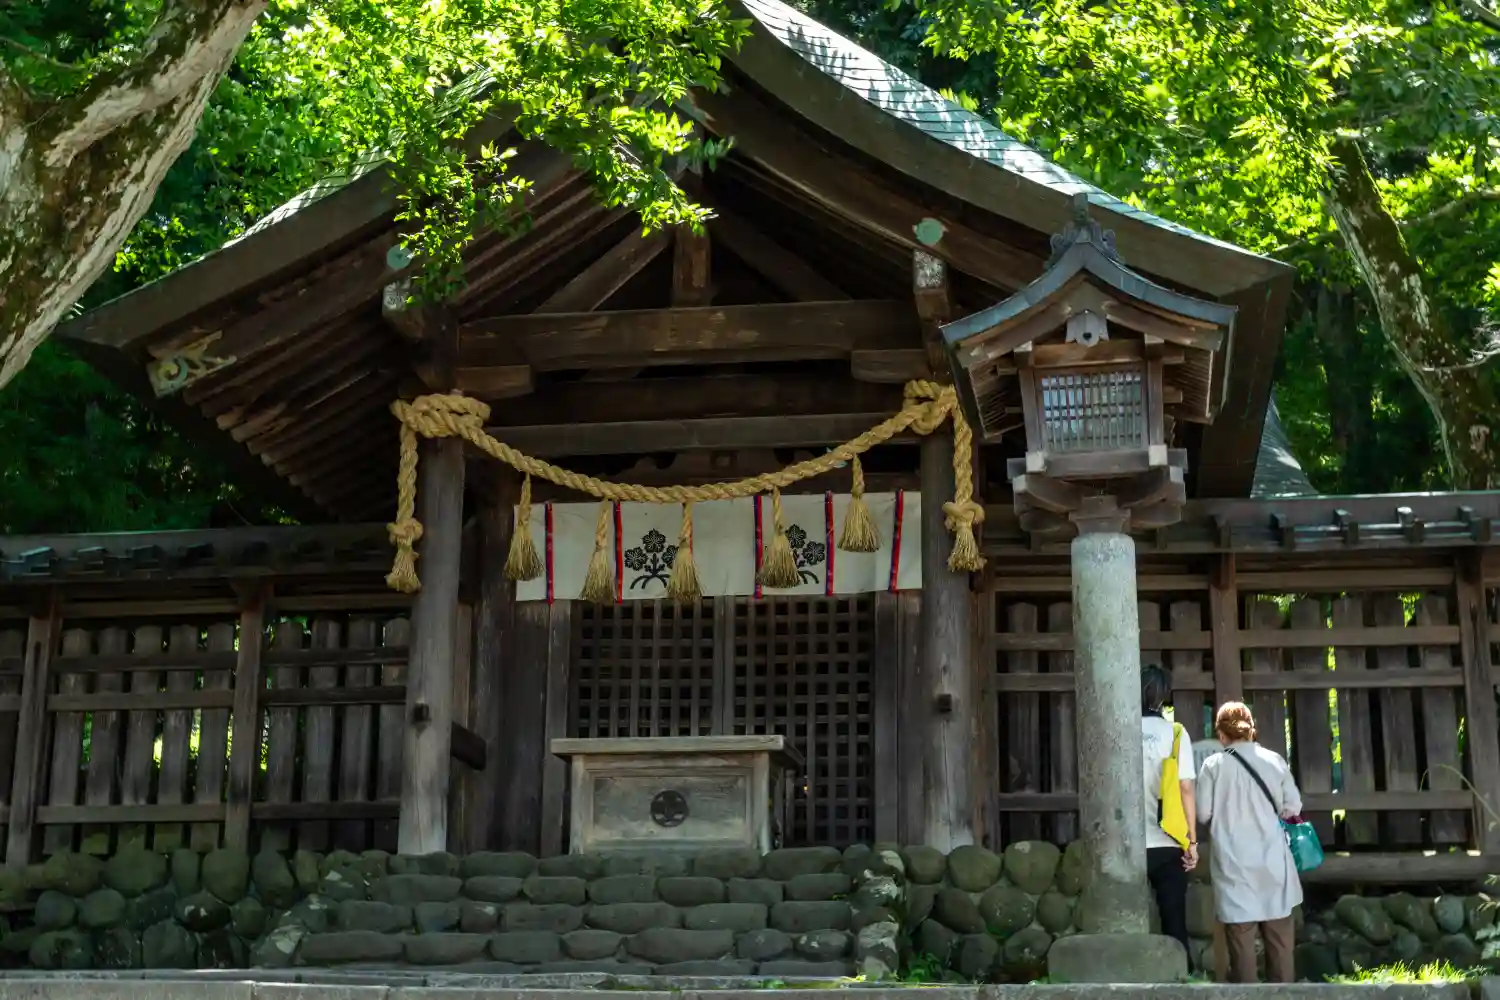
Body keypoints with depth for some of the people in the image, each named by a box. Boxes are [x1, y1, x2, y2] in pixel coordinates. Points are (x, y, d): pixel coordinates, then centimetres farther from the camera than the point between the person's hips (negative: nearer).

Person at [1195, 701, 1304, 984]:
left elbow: (1203, 813, -5)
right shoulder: (1274, 760, 0)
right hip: (1272, 860, 2)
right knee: (1279, 934, 12)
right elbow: (1293, 806, 2)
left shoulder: (1214, 765, -7)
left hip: (1235, 863, -2)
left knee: (1241, 935, 3)